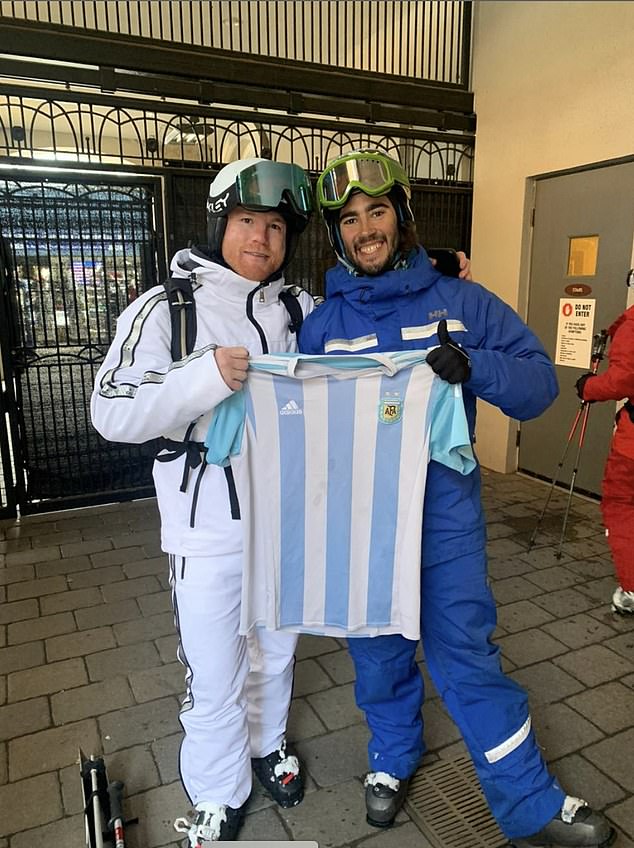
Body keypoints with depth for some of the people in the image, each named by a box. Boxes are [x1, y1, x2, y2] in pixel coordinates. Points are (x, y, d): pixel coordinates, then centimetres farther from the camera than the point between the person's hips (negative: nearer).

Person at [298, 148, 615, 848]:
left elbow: (539, 381, -4)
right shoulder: (320, 324, 1)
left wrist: (475, 367, -24)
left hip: (445, 516, -1)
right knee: (378, 651, 18)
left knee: (466, 651, 8)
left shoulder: (462, 302, -2)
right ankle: (393, 758, 46)